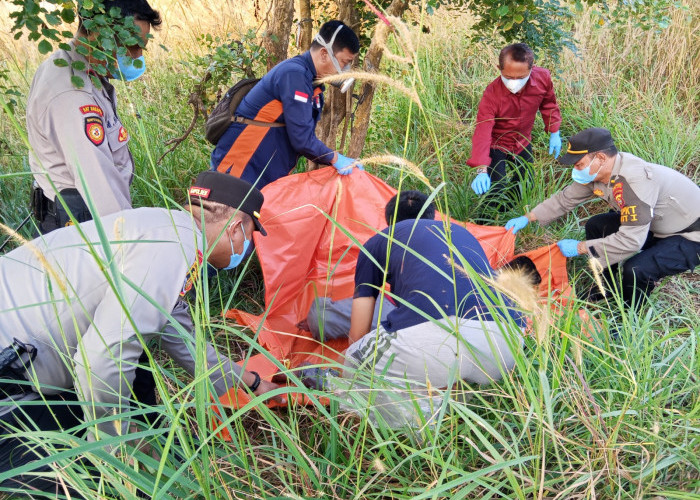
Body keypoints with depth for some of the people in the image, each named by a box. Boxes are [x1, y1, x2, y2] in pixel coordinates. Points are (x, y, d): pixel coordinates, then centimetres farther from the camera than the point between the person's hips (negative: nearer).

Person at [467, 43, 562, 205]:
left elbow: (548, 104, 3)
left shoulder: (543, 78, -20)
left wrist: (554, 133, 4)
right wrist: (481, 170, -49)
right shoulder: (491, 94, -32)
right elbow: (482, 132, -39)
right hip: (496, 145, -4)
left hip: (523, 143, 5)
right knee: (495, 193, -16)